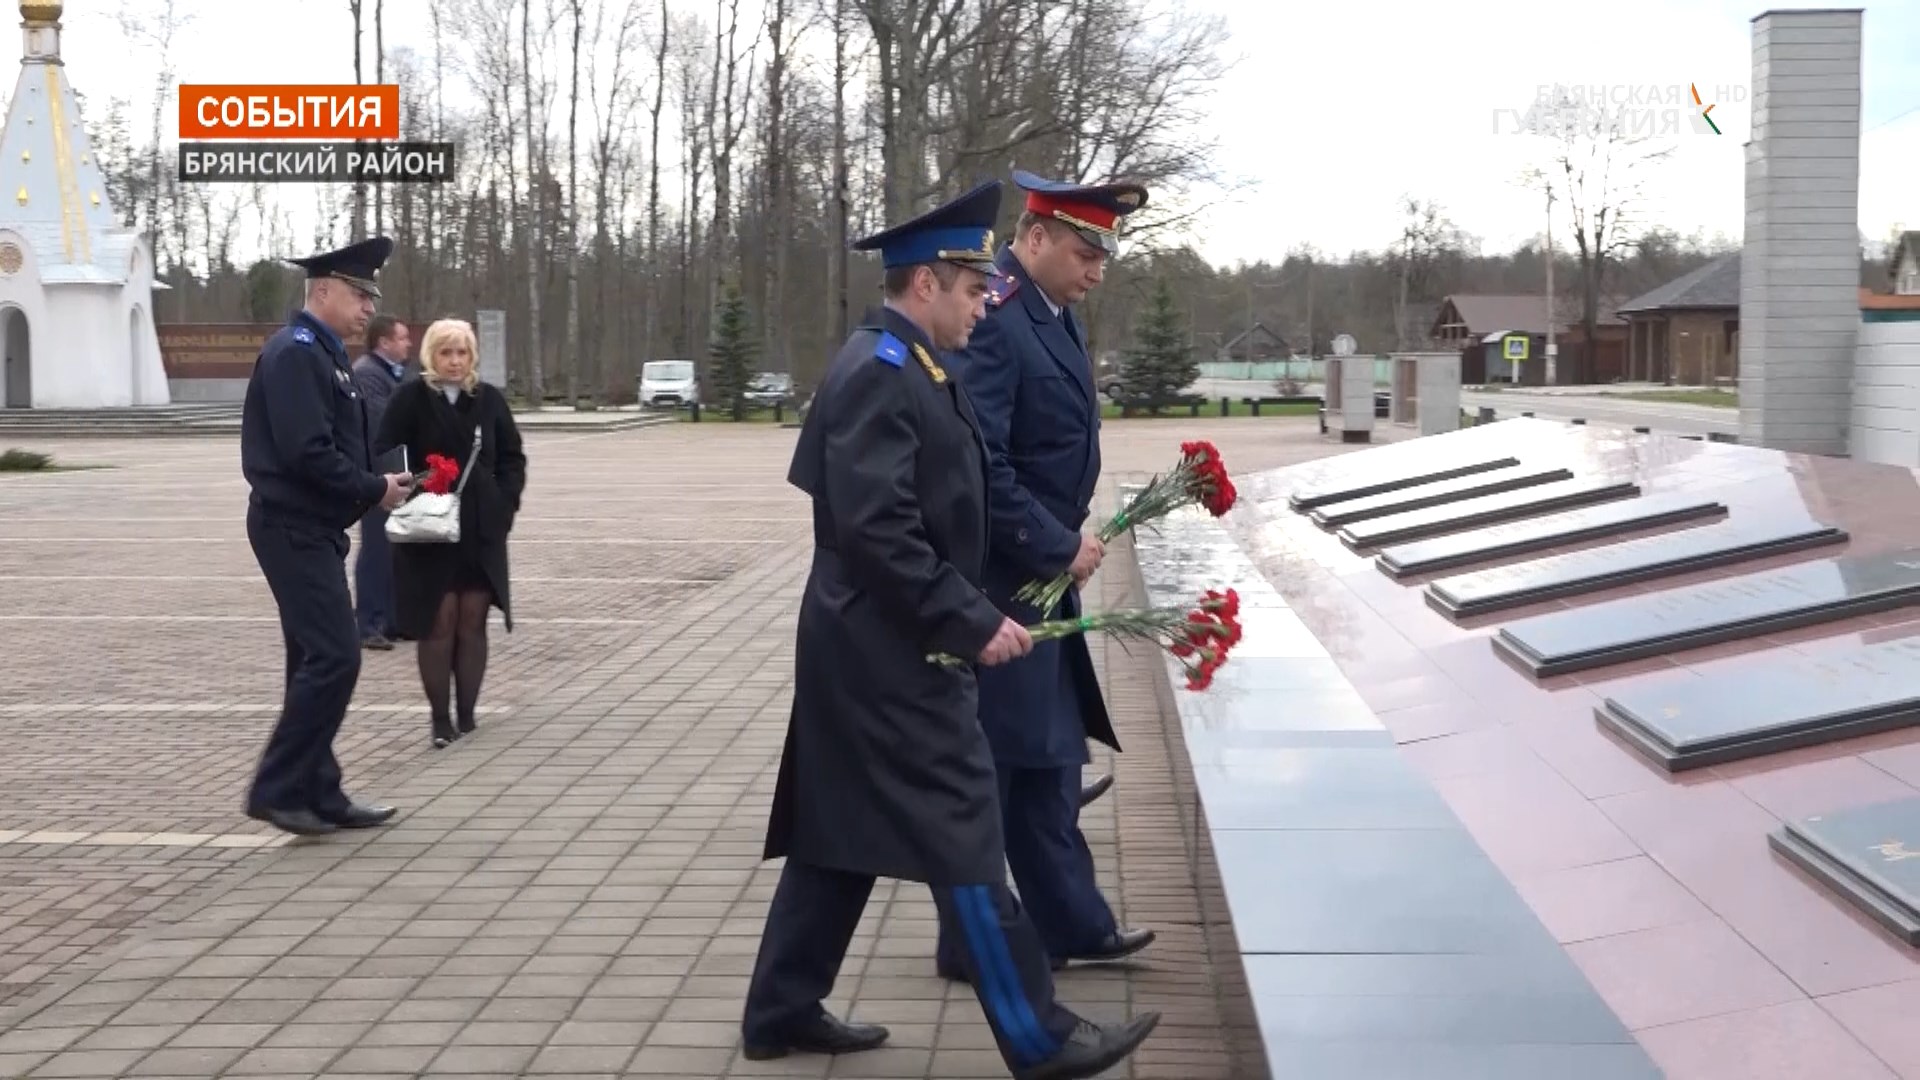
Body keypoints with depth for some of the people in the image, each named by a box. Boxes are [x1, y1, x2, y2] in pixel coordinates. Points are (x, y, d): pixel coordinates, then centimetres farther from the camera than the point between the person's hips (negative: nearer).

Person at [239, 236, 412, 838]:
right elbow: (306, 452, -24)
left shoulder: (323, 354, 17)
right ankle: (277, 789, -3)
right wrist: (374, 490, -14)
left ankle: (318, 795, 17)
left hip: (313, 529, 10)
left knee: (317, 662, 11)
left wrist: (377, 485, 3)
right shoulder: (294, 352, -15)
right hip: (294, 529, -10)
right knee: (335, 658, -11)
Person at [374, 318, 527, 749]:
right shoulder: (411, 398, -5)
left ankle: (466, 714, 13)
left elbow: (512, 456, 13)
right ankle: (440, 717, 6)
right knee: (438, 621, -2)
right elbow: (385, 453, -8)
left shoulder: (489, 398, 5)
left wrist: (506, 500, 0)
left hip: (482, 529, 3)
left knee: (472, 620, 5)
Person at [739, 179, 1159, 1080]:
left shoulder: (901, 365, 13)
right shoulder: (880, 371, -18)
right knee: (962, 832, -3)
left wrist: (968, 616, 14)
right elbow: (876, 529, -25)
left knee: (841, 831, 16)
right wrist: (974, 623, -21)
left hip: (871, 646, 10)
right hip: (888, 652, -10)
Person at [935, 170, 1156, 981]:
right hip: (997, 584, -10)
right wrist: (1058, 547, -18)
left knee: (1050, 753, 17)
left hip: (1042, 578, 10)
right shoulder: (990, 316, -20)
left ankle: (1069, 922, 29)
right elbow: (979, 467, -26)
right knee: (989, 762, 2)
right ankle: (972, 941, 16)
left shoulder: (1054, 313, 10)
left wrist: (1065, 546, 9)